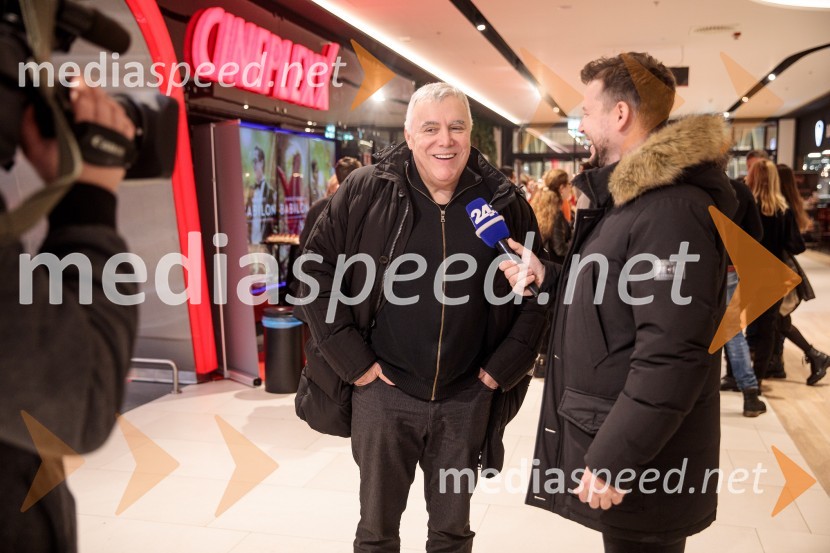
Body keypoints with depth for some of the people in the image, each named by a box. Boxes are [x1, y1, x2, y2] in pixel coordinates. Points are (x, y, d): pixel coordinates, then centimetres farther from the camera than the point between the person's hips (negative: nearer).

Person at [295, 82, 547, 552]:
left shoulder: (504, 201, -3)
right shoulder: (365, 192, -7)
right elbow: (317, 272, -5)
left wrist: (504, 366, -1)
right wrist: (354, 361, -8)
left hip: (467, 398, 1)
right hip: (384, 391, -1)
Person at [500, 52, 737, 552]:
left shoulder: (672, 209, -21)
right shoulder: (629, 197, 13)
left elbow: (672, 356, -27)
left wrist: (613, 459, -24)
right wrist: (548, 277, 7)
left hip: (640, 462, -9)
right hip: (606, 438, 10)